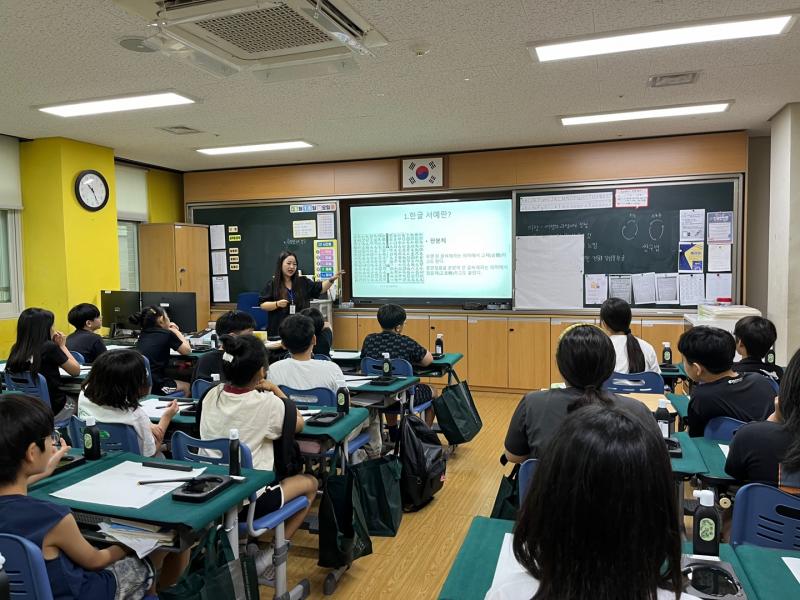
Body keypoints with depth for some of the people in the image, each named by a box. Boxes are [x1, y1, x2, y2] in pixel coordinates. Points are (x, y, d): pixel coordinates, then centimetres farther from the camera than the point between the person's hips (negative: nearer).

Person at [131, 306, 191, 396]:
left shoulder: (144, 333, 10)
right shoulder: (167, 334, -8)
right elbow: (187, 350, 5)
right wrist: (176, 331, 16)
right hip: (154, 385, -7)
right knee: (187, 386, 18)